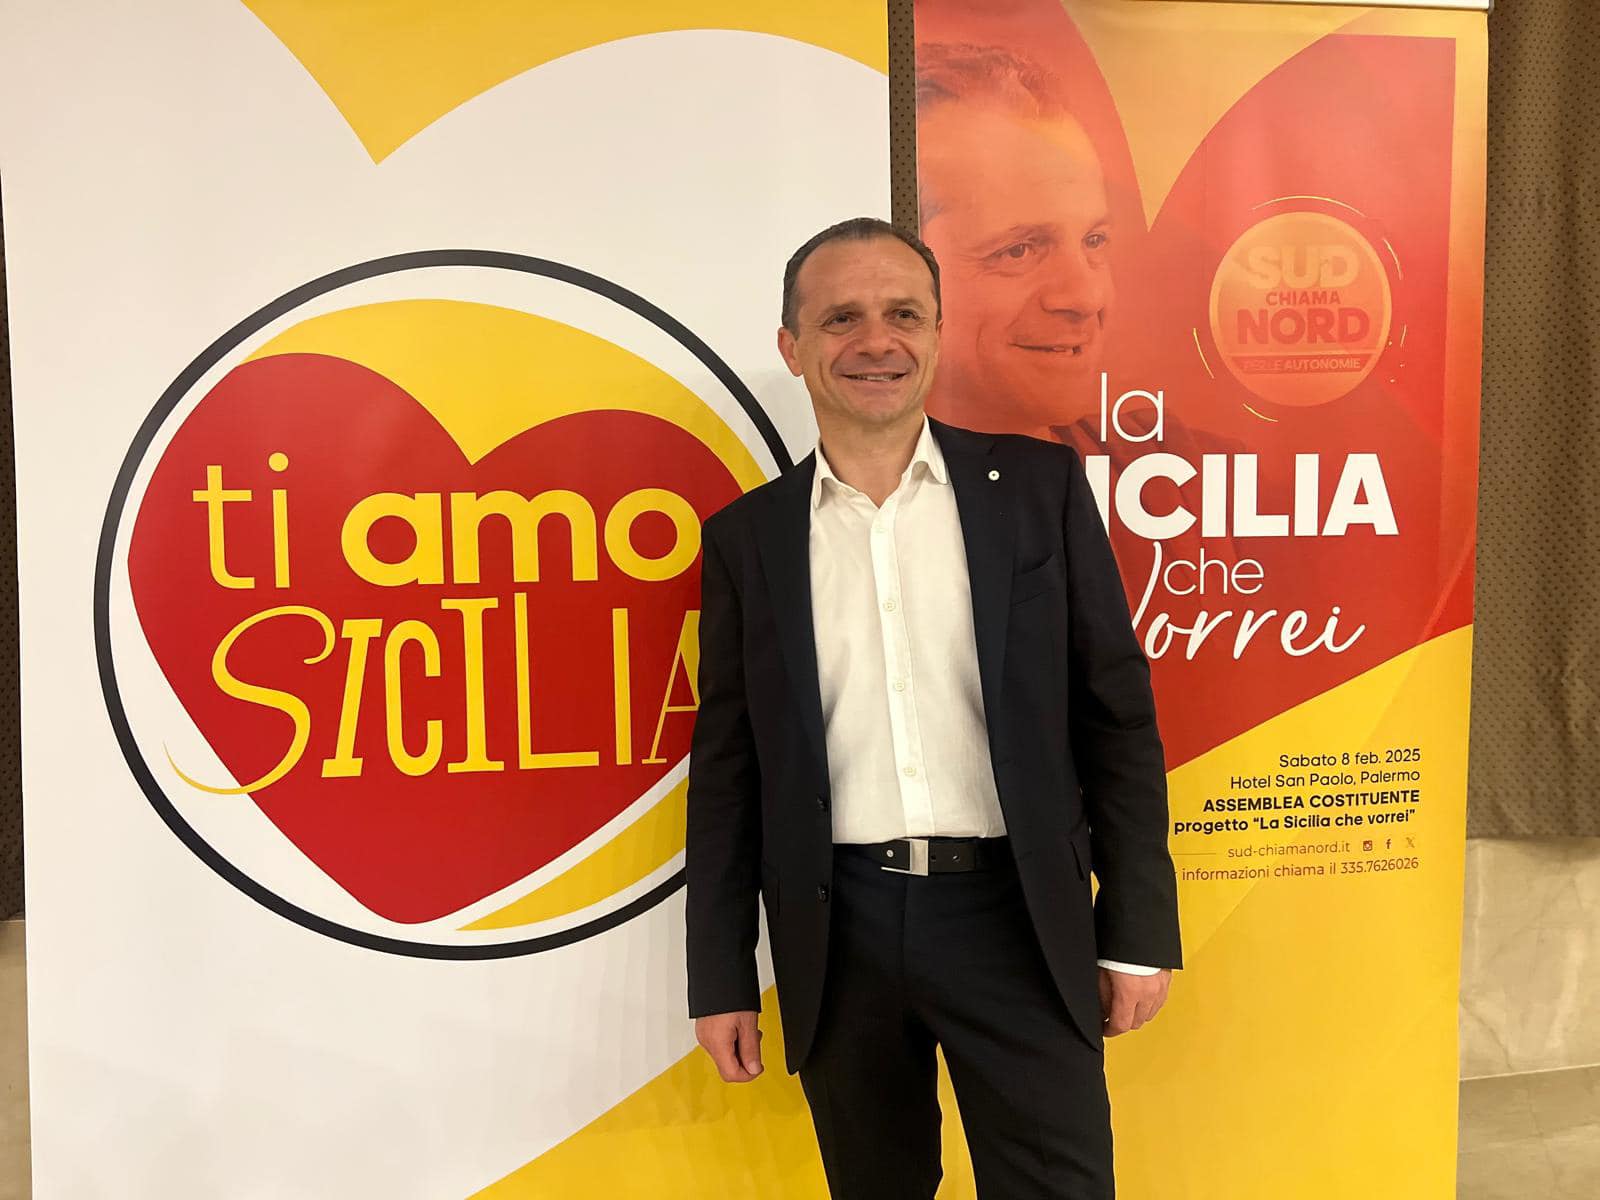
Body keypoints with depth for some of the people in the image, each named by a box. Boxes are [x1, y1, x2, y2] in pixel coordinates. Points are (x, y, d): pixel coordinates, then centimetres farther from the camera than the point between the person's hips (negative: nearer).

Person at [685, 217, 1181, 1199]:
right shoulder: (748, 536, 3)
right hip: (838, 931, 2)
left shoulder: (1038, 485, 0)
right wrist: (722, 979, 6)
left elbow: (1118, 713, 1)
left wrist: (1138, 931, -1)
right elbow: (727, 769, 6)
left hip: (1014, 916, -1)